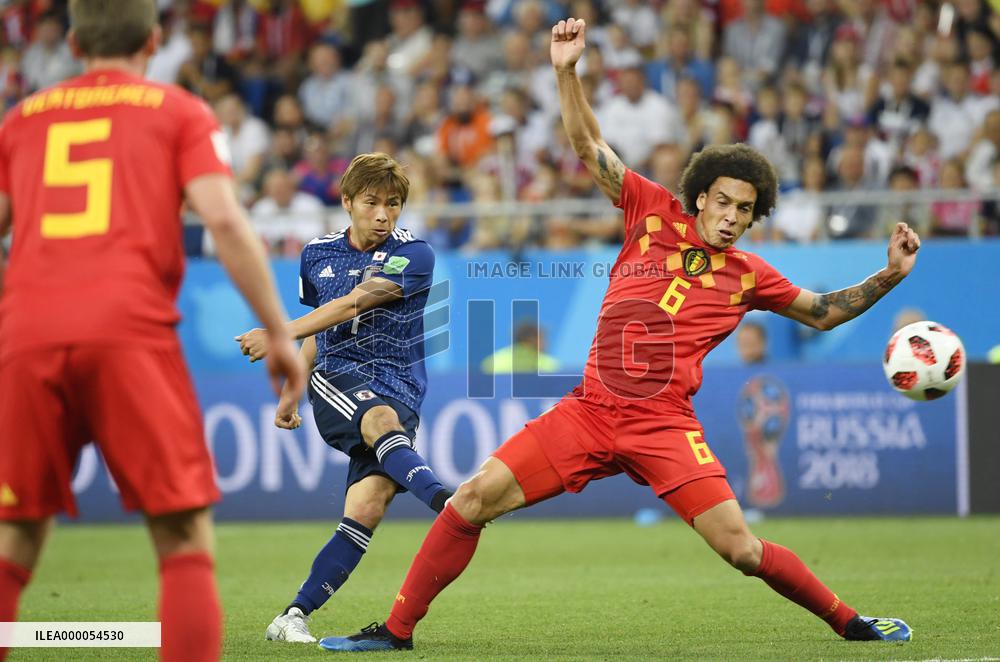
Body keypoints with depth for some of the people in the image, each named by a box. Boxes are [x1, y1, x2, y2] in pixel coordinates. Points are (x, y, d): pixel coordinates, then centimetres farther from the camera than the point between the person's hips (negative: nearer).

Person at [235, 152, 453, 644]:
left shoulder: (413, 255, -2)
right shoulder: (318, 254, 13)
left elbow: (351, 305, -13)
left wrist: (280, 335, -19)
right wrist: (291, 393, 29)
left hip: (397, 391, -1)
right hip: (334, 381, 1)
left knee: (367, 508, -19)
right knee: (382, 420, -36)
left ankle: (294, 616, -14)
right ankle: (450, 504, -60)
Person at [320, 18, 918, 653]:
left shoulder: (748, 276, 7)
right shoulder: (655, 213, 6)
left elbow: (823, 312, 21)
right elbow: (591, 147, 8)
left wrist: (890, 275, 8)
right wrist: (568, 72, -3)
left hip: (664, 426, -1)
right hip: (591, 410, 1)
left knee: (742, 549, -13)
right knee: (473, 499, -7)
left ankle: (848, 621, 8)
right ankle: (398, 629, 4)